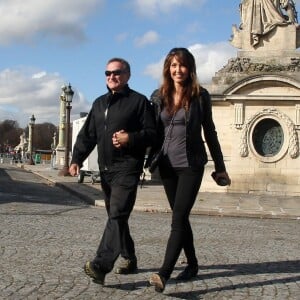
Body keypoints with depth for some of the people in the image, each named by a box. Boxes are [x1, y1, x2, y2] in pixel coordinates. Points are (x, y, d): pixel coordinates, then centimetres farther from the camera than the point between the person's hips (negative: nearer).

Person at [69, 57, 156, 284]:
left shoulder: (139, 101, -2)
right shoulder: (99, 103, 18)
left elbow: (152, 133, -5)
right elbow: (87, 135, 16)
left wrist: (131, 138, -22)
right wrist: (77, 159, 4)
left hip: (127, 168, -7)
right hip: (105, 169, 8)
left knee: (117, 215, -17)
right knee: (116, 216, 13)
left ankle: (101, 265, -25)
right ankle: (129, 259, 27)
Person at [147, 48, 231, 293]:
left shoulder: (200, 96, -3)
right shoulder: (158, 96, 5)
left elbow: (209, 132, 3)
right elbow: (154, 132, 10)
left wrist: (220, 166, 5)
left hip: (191, 164, -4)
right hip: (167, 165, 4)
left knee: (178, 219, -12)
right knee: (181, 218, 13)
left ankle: (164, 274, -17)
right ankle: (192, 264, 29)